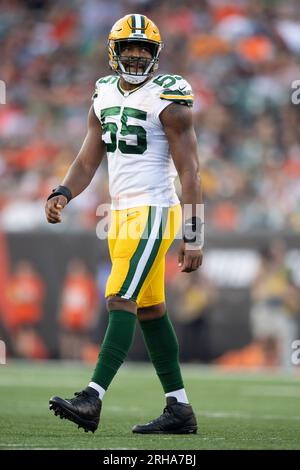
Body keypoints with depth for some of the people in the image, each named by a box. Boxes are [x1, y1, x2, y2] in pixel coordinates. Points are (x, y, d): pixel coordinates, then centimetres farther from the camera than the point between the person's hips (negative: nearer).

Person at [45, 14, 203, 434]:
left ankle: (92, 400, -18)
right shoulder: (105, 96, 12)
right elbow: (88, 160, 14)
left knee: (122, 302, -14)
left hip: (152, 213, -8)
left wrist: (194, 238, -13)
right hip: (121, 212, 8)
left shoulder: (168, 98, -9)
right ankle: (180, 410, 15)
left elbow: (189, 171, -10)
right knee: (150, 311, 10)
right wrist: (63, 195, -7)